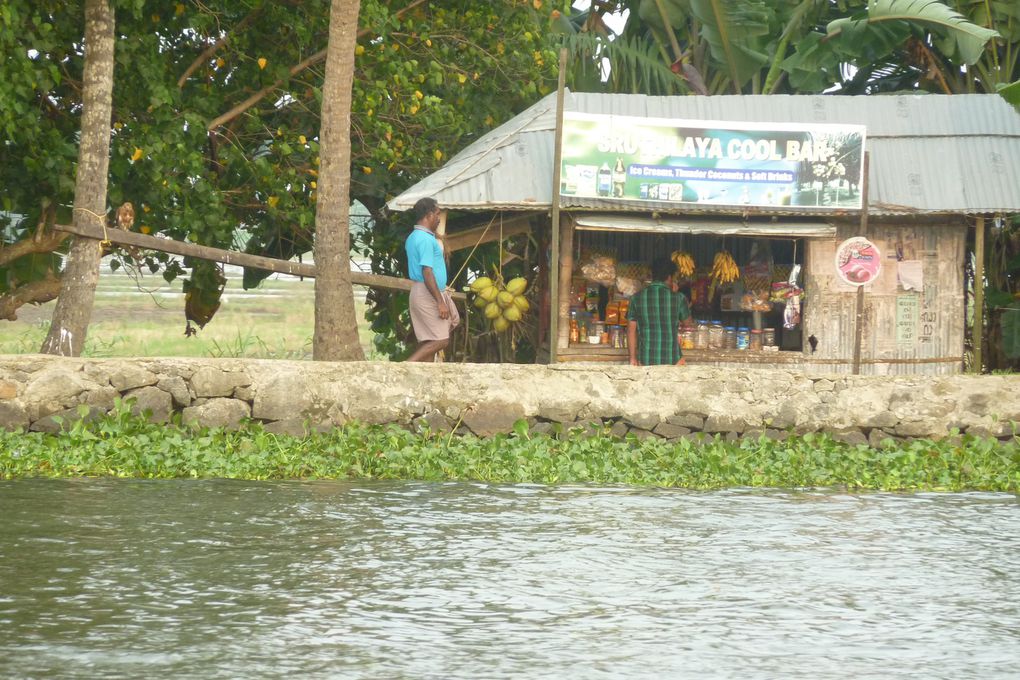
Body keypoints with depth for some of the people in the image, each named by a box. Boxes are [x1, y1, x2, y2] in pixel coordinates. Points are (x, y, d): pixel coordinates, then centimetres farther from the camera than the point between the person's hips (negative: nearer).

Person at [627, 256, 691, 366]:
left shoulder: (637, 298, 0)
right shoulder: (678, 298, -5)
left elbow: (631, 330, 2)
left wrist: (633, 358, 9)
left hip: (646, 360, 2)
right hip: (672, 359, -1)